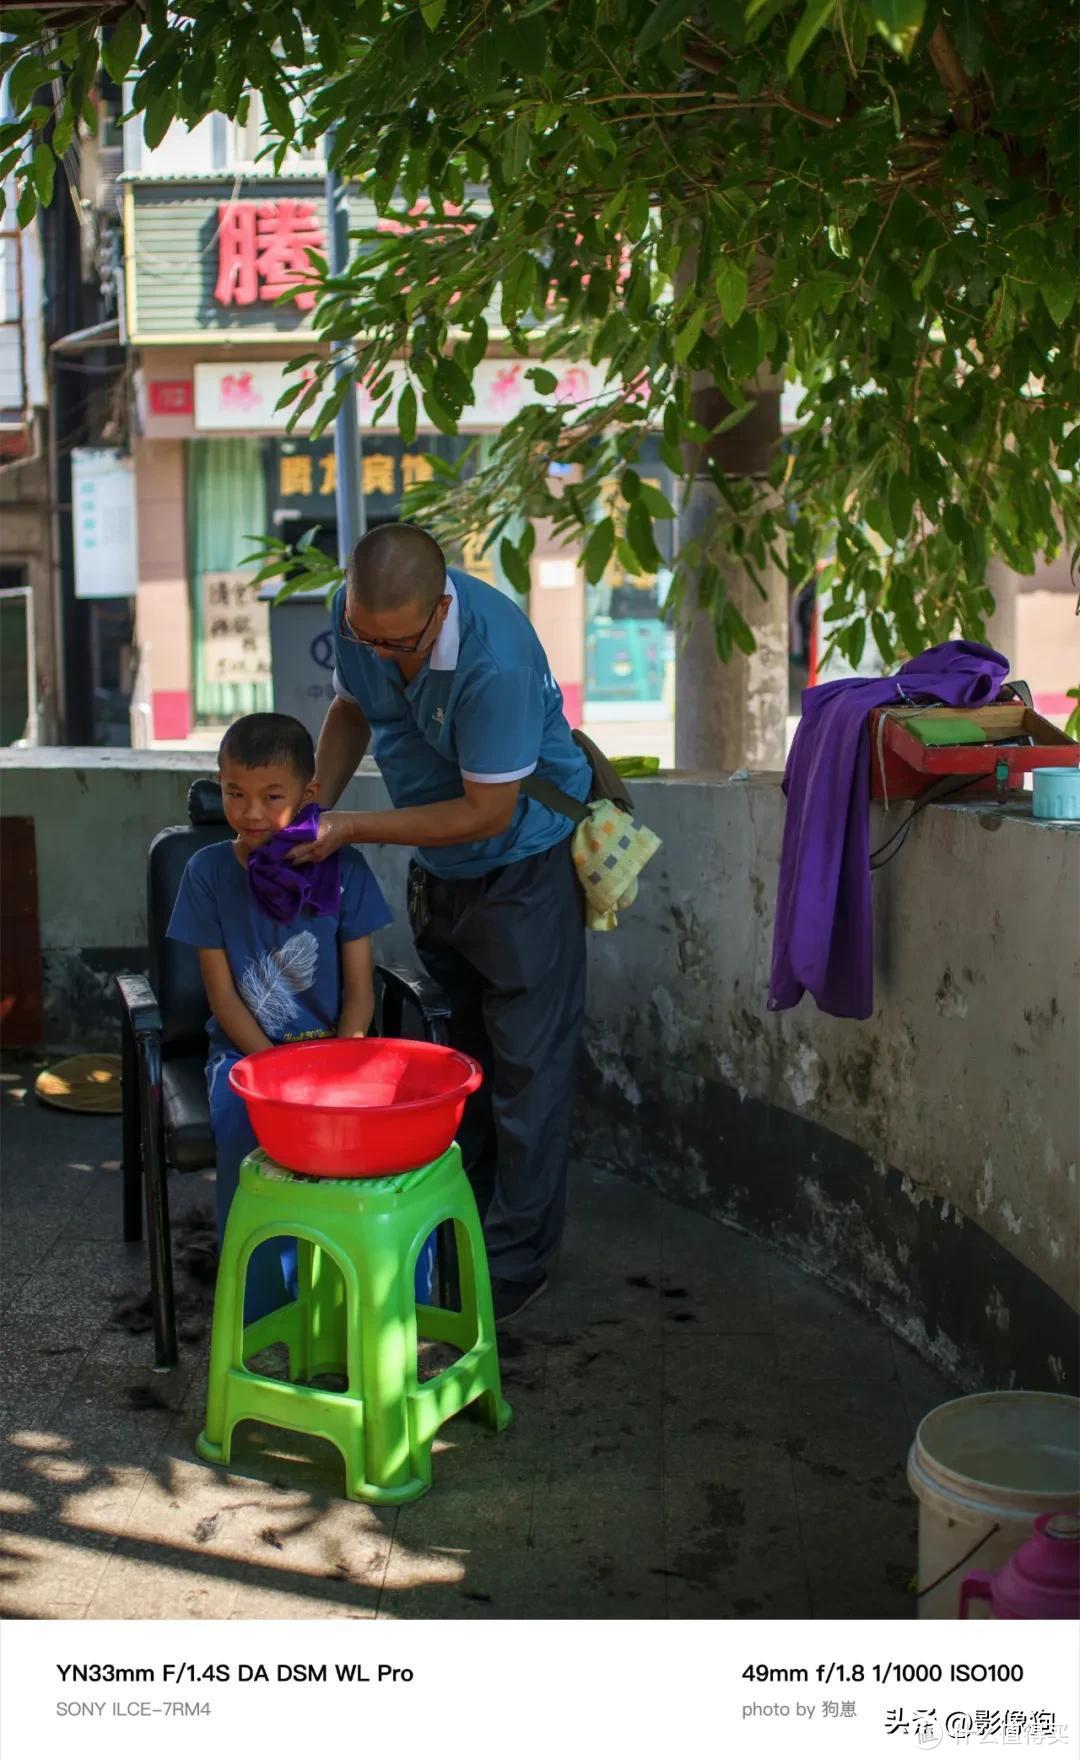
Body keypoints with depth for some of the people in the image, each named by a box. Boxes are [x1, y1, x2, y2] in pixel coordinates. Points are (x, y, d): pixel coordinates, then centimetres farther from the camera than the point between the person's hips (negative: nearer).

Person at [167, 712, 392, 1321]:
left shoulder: (344, 869, 0)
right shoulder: (209, 872, -1)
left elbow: (359, 989, 0)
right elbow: (223, 996, -3)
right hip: (246, 1050, 0)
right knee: (245, 1126, -32)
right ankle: (261, 1310, -15)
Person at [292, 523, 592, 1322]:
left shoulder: (495, 657, -36)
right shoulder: (359, 618, -14)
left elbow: (490, 811, -29)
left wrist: (353, 829, -28)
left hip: (524, 859, -7)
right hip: (438, 861, 7)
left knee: (527, 1066, -2)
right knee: (458, 1052, 17)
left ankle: (515, 1263, 9)